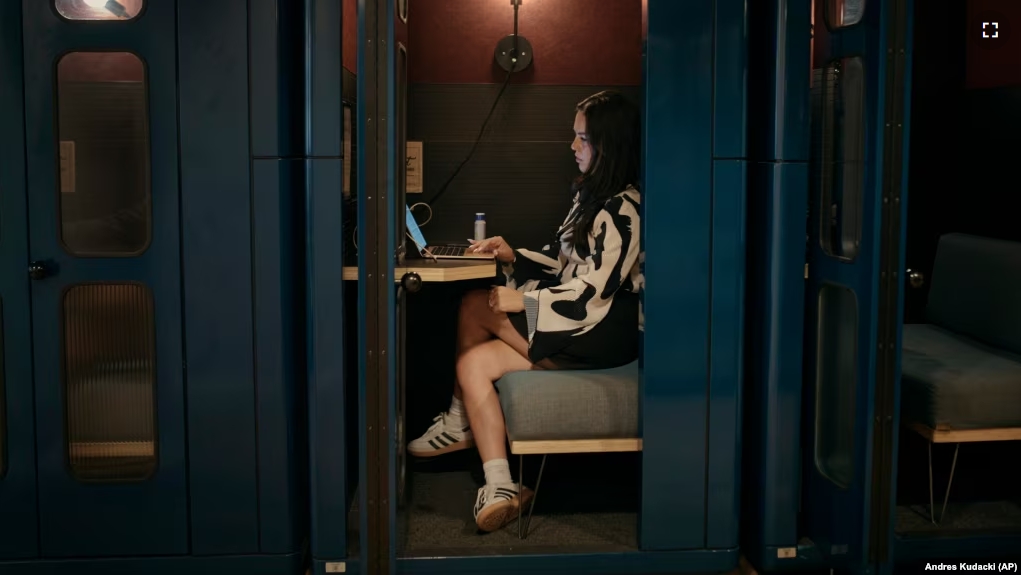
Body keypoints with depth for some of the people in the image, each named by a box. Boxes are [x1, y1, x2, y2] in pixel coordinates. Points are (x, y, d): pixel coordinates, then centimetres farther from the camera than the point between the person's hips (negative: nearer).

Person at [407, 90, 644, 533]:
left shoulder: (623, 210, -16)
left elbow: (593, 292, -21)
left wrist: (523, 301, -19)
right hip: (577, 324, 10)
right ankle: (500, 488, -7)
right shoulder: (591, 196, 16)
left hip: (604, 334, -10)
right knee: (474, 362, -7)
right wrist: (514, 258, 6)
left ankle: (460, 423, 3)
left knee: (476, 307, -14)